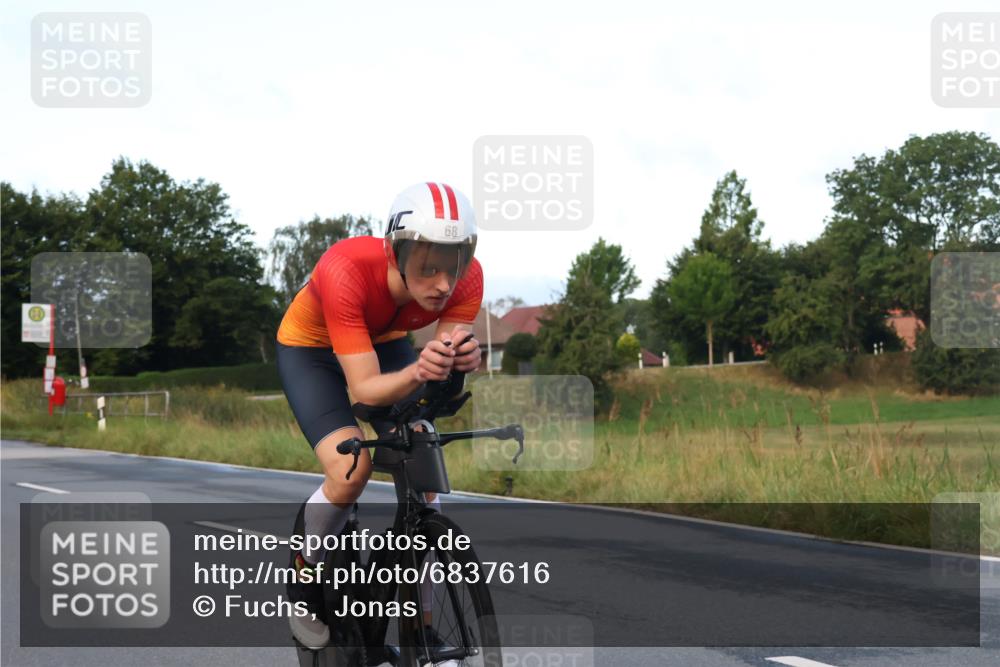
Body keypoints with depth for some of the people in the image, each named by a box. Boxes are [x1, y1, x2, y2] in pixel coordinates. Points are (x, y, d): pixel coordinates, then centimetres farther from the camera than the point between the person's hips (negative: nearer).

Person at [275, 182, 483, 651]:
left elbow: (437, 376, -27)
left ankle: (421, 624, 0)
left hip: (385, 342, 4)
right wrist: (415, 373, -59)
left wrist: (459, 361, -50)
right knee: (351, 469, -25)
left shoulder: (466, 278, -29)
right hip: (311, 348, -4)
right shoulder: (347, 271, -41)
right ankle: (306, 572, 5)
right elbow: (364, 388, -39)